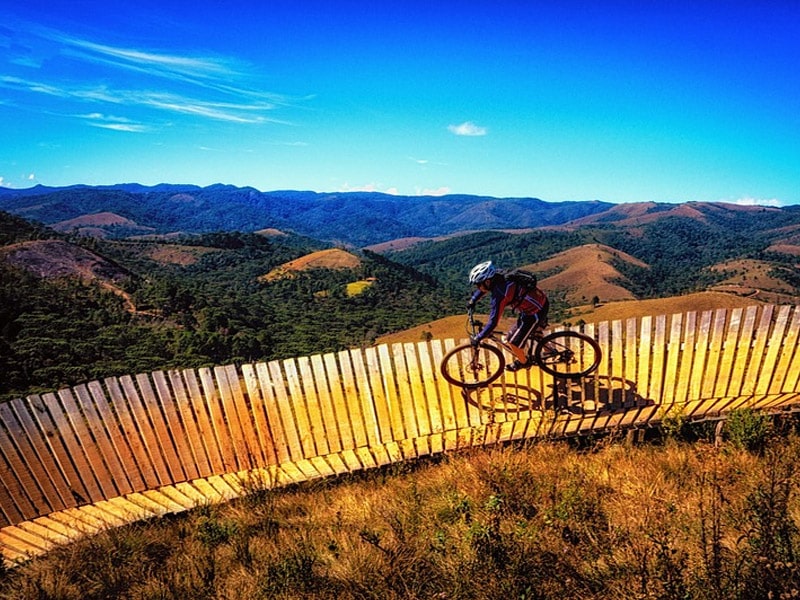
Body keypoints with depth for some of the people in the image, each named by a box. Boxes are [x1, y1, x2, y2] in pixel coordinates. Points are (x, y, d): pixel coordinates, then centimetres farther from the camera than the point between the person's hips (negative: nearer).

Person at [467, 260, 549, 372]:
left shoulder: (499, 295, -29)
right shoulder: (498, 279, -5)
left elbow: (493, 322, -27)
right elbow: (482, 289, 18)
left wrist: (478, 337, -16)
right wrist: (472, 302, 26)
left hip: (536, 313, -8)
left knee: (513, 342, 6)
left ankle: (523, 362, 29)